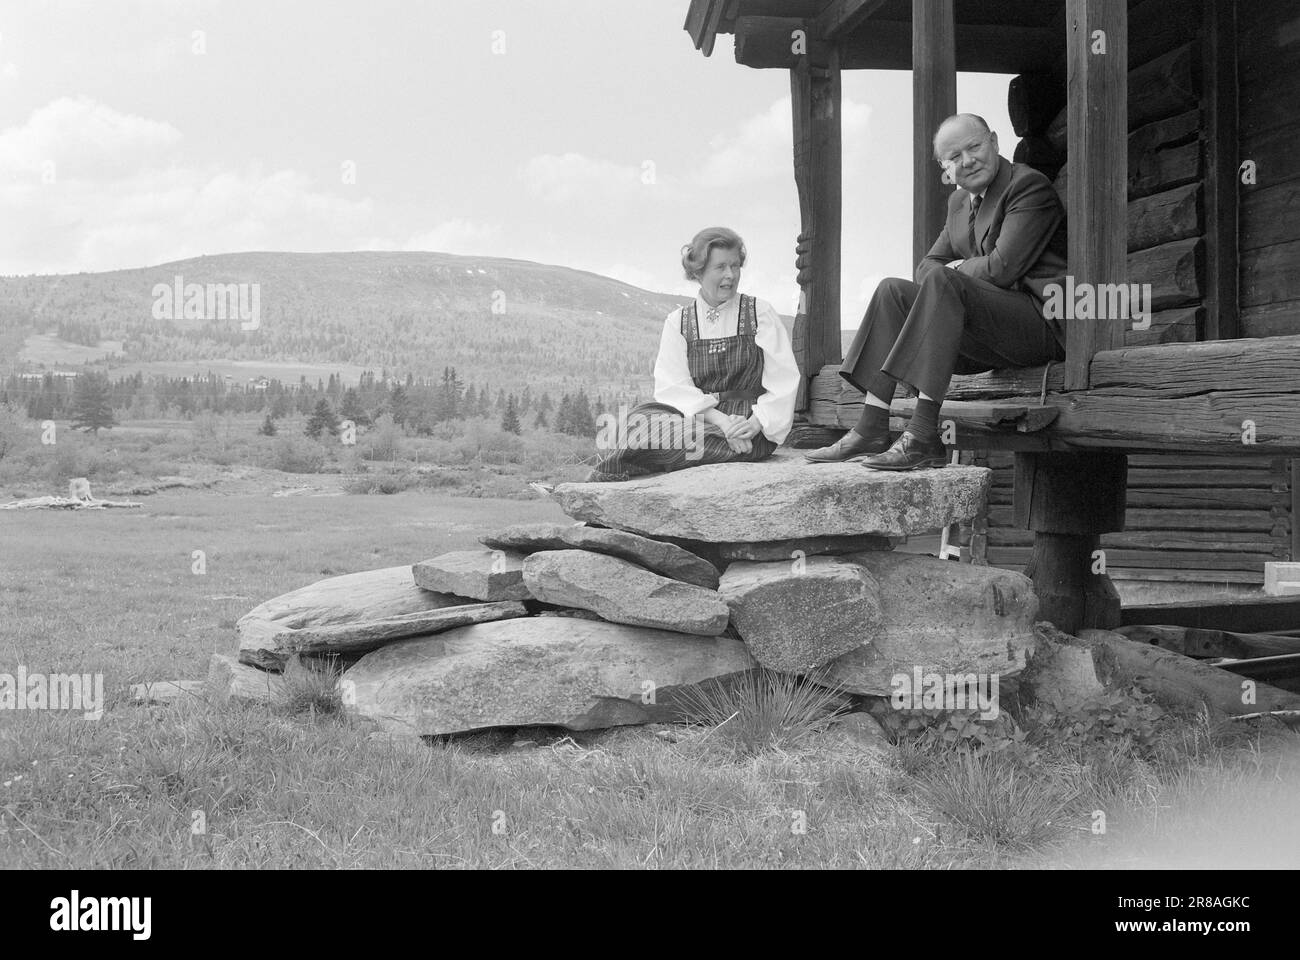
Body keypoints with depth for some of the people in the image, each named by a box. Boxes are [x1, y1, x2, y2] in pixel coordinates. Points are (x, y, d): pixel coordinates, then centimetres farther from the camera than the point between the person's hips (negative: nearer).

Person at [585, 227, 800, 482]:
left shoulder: (760, 313, 6)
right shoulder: (678, 322, 10)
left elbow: (784, 380, -1)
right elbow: (673, 387, -2)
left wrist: (756, 422, -19)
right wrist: (719, 419, -19)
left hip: (751, 431, -3)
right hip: (702, 418, 3)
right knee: (642, 417, -31)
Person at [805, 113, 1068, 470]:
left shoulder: (1029, 185, -7)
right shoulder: (959, 202, 19)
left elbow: (1002, 268, -17)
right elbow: (928, 264, 19)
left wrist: (953, 271, 0)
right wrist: (942, 277, -4)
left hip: (1042, 322, -8)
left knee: (943, 281, -29)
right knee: (892, 290, -1)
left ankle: (923, 436, -37)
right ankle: (871, 430, -14)